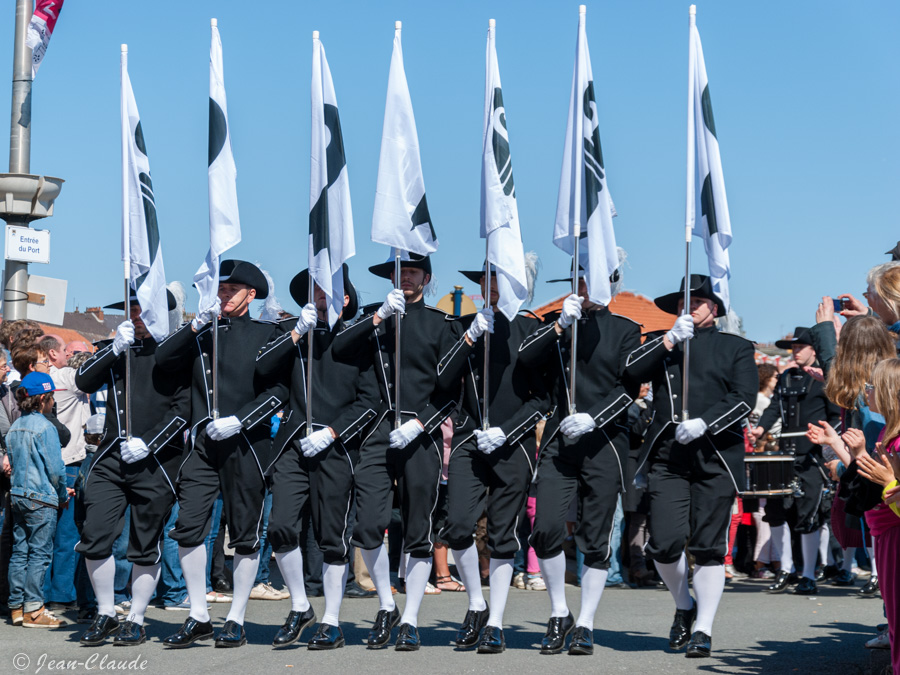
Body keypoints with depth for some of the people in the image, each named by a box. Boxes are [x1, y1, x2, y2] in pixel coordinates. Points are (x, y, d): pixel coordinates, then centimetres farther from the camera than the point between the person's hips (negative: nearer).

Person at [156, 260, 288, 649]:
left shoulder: (266, 333, 5)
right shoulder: (203, 333, 16)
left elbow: (279, 389, -3)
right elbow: (163, 359, 4)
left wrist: (239, 420, -13)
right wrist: (198, 324, -6)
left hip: (247, 445, -3)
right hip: (202, 443, 3)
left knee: (245, 535, 1)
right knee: (188, 526, -6)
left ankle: (236, 621, 10)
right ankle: (198, 617, 4)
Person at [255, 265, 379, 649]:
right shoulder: (300, 334, 14)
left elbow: (371, 400, -1)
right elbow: (263, 367, 0)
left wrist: (330, 433, -10)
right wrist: (298, 331, -7)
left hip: (336, 448, -3)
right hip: (294, 444, 3)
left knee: (332, 537, 1)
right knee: (280, 527, -8)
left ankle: (332, 624, 11)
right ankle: (300, 609, 11)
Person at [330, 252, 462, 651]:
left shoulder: (443, 324, 8)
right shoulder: (377, 318, 15)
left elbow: (454, 389, 3)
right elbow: (338, 350, -1)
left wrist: (419, 424, -10)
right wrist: (379, 317, -11)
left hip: (421, 435, -1)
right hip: (380, 431, 2)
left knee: (419, 532, 1)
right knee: (367, 525, -8)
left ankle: (410, 622, 10)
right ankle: (386, 607, 12)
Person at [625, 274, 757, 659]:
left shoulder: (736, 348, 13)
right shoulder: (661, 343, 19)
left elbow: (744, 398, 0)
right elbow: (631, 370, 1)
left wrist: (704, 423, -13)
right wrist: (670, 338, -8)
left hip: (716, 457, -1)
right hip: (668, 456, 1)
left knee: (708, 547, -4)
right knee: (664, 543, -8)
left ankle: (703, 630, 5)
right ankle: (684, 605, 20)